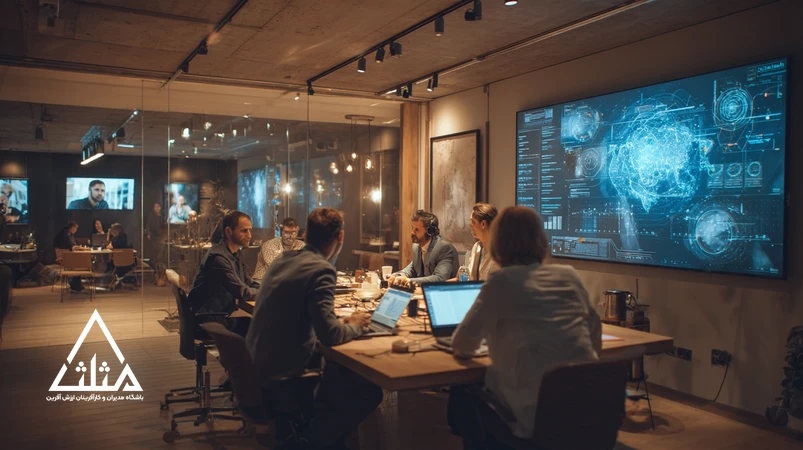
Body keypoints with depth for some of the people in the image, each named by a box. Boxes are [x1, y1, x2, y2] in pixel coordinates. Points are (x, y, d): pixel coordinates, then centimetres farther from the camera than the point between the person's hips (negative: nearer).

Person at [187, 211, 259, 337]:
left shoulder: (234, 254, 11)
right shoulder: (218, 257, -21)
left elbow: (249, 283, 12)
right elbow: (241, 292, -22)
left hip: (222, 315, 9)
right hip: (208, 321, -9)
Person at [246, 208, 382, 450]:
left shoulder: (283, 258, 6)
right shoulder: (320, 269, -20)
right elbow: (329, 334, -26)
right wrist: (355, 325, -6)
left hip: (256, 362, 9)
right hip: (281, 376, -9)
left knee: (339, 363, 26)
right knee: (370, 391, 0)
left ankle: (314, 422, 36)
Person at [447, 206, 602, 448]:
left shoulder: (501, 281, -5)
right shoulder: (570, 275, 8)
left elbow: (462, 344, -2)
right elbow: (595, 340, 16)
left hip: (535, 415, -5)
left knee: (461, 396, 21)